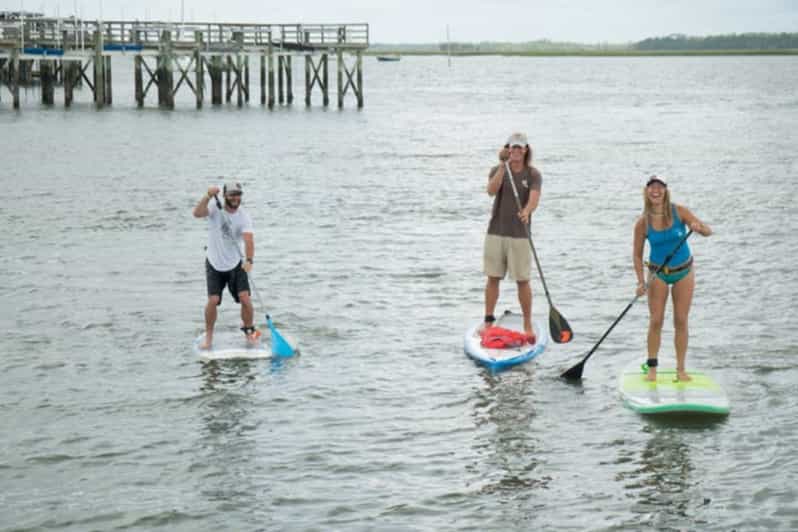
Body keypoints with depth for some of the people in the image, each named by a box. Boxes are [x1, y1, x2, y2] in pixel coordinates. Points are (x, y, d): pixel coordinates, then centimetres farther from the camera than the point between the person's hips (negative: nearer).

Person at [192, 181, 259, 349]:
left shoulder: (244, 217, -11)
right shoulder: (215, 208, -12)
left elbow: (248, 240, -25)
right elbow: (197, 213, -31)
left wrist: (249, 260, -41)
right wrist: (208, 196, -44)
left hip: (236, 265, 1)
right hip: (214, 265, -1)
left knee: (245, 299, -9)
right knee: (213, 300, -12)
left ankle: (249, 331, 15)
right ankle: (208, 336, 7)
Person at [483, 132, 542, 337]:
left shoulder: (533, 175, -2)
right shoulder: (497, 170, 3)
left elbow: (534, 199, -18)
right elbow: (491, 191, -17)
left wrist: (526, 212, -40)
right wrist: (503, 165, -24)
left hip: (519, 234, -2)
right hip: (495, 232, 2)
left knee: (522, 281, 0)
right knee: (493, 278, 7)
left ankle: (528, 325, 10)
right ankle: (488, 322, 17)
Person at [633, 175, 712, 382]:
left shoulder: (679, 212, -12)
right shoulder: (643, 223, -12)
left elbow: (708, 232, -13)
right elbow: (637, 254, -4)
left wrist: (698, 227, -37)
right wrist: (641, 282, -15)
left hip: (683, 272, 0)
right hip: (658, 273, 0)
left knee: (681, 321, 1)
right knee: (656, 321, -4)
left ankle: (681, 369, 7)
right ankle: (652, 368, 7)